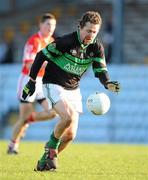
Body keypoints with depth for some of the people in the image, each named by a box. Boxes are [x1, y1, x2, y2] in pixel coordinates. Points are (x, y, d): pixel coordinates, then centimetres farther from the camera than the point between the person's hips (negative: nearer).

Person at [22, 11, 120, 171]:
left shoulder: (96, 47, -4)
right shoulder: (66, 42, -21)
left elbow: (100, 70, -4)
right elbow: (42, 55, -12)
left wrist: (108, 84, -27)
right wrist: (32, 81, -9)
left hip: (73, 89, 6)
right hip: (53, 85, -6)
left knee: (70, 135, 1)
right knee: (69, 116, -31)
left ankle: (44, 162, 19)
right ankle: (51, 146, -5)